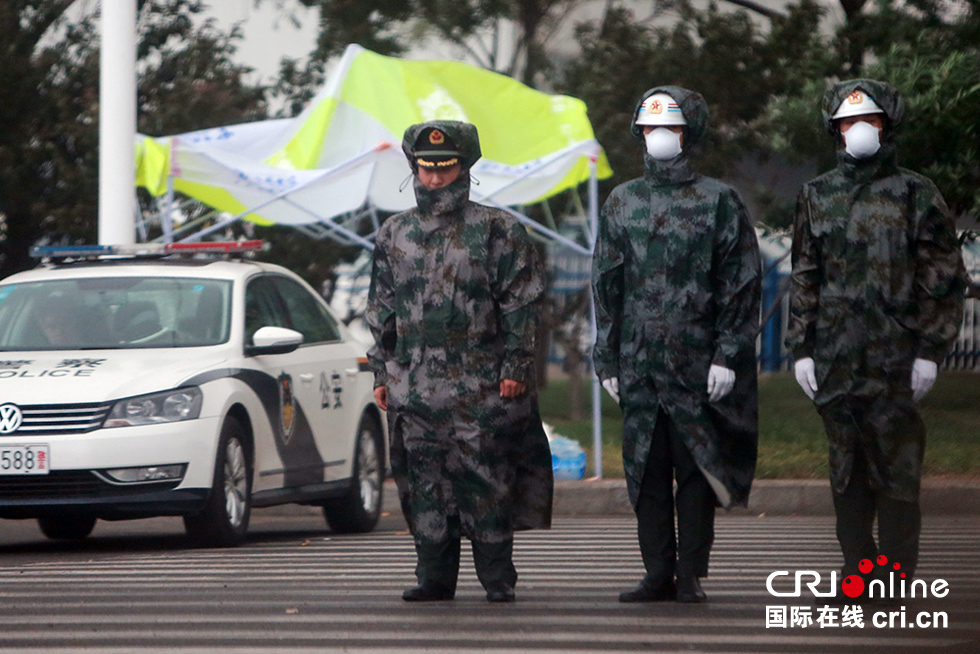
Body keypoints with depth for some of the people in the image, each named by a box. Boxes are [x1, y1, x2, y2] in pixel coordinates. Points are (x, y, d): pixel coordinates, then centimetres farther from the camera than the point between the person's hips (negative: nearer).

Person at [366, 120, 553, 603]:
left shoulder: (496, 230, 1)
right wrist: (382, 373, 13)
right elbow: (381, 310, 18)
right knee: (424, 482, 3)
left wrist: (515, 366, -7)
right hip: (414, 383, 4)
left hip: (481, 383, -4)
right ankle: (434, 576, 10)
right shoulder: (394, 235, 14)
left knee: (486, 481, -3)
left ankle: (497, 578, 3)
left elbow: (521, 304, -1)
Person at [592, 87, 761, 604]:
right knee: (646, 470, 3)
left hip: (698, 362, -3)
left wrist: (727, 356, -8)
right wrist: (607, 359, 8)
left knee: (695, 469, -1)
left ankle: (691, 575, 3)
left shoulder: (719, 202, 2)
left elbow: (741, 285, -1)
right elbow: (606, 286, 14)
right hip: (639, 362, 3)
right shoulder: (621, 203, 12)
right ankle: (658, 575, 9)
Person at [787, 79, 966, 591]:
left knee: (896, 471, -4)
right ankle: (856, 569, 15)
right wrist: (802, 349, 7)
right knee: (846, 470, 8)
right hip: (835, 357, 4)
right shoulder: (817, 196, 12)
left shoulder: (915, 195, 1)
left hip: (896, 358, -4)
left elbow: (943, 279, 0)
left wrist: (930, 351, -7)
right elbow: (804, 279, 14)